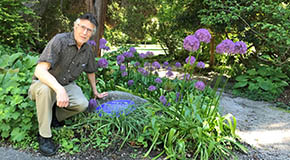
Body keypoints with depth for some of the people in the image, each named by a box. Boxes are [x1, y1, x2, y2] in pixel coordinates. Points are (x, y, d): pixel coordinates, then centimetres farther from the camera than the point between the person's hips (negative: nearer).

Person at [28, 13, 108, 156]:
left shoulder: (88, 50, -4)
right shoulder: (60, 41, -24)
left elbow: (90, 71, 15)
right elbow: (39, 71, -34)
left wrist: (95, 92, 23)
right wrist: (59, 89, -47)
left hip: (66, 85, 4)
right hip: (44, 83, -4)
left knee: (82, 104, -25)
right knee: (45, 89, -39)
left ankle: (55, 116, 6)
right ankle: (44, 136, -20)